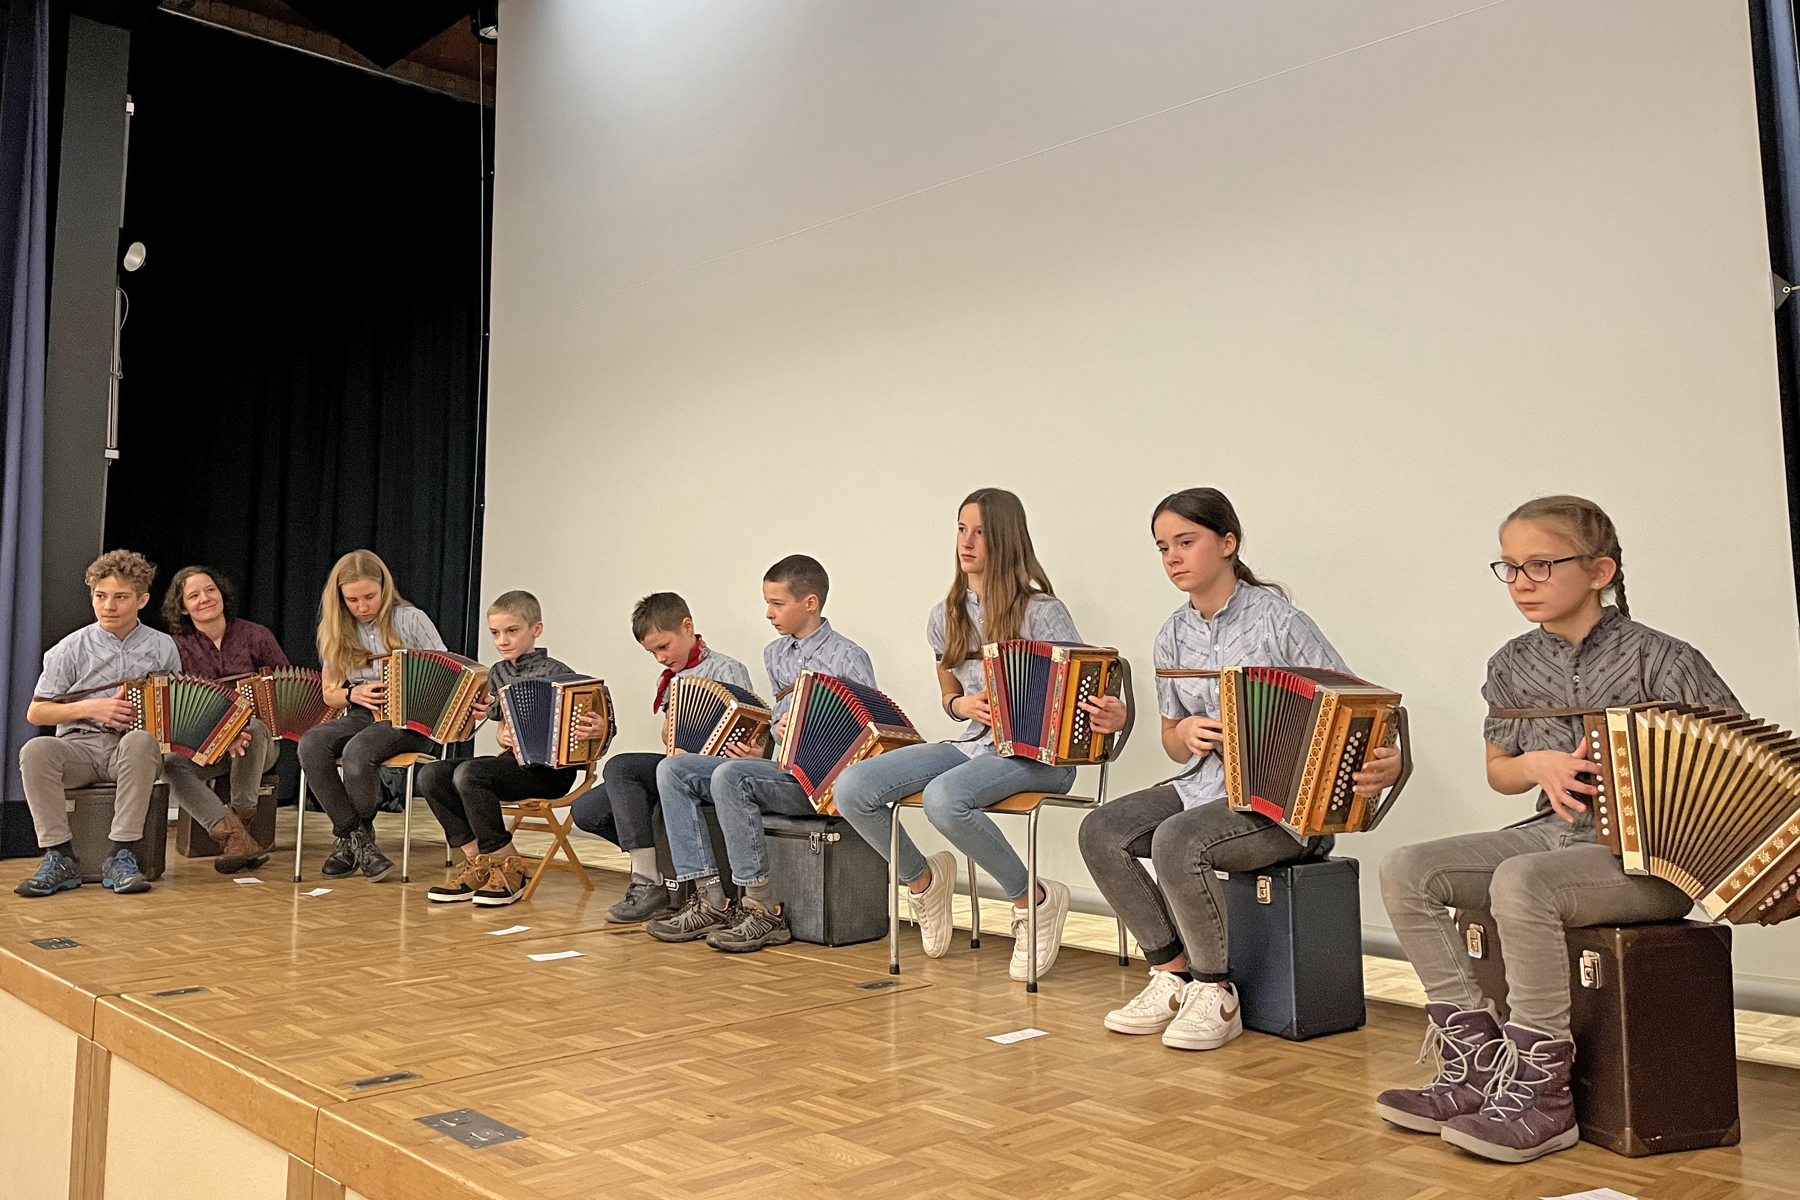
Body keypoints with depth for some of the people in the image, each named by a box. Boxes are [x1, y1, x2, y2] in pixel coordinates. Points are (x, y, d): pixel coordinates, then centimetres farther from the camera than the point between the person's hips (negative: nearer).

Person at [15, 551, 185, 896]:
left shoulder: (162, 647, 9)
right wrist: (90, 707, -9)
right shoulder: (72, 648, 6)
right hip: (80, 746, 1)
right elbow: (35, 713, 6)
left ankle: (121, 856, -33)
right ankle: (60, 857, -24)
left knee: (140, 739, -37)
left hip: (131, 751, -1)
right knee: (35, 750, -32)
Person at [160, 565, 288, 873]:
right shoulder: (178, 647, 5)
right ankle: (237, 837, -39)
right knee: (171, 763, -30)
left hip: (258, 742, -1)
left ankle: (240, 814, -17)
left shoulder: (254, 635, 3)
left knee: (253, 726, -36)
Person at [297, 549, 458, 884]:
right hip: (361, 717, 4)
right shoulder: (337, 631, 11)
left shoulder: (411, 620, -1)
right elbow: (328, 694, 15)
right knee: (311, 743, -28)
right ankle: (356, 837, -20)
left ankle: (349, 839, -9)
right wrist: (352, 694, -9)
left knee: (358, 750, -35)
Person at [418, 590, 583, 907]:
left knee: (468, 773, -29)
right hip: (514, 759, 8)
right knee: (431, 775, -9)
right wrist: (504, 737, 1)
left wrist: (589, 731, -32)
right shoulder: (498, 673, 15)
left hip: (549, 768, -8)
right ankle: (479, 864, -4)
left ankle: (509, 868, -15)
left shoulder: (555, 673, -7)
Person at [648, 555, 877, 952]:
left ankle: (763, 909, -22)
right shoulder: (774, 655, 17)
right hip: (778, 769, 8)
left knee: (730, 775, -33)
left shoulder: (848, 658, -6)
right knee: (672, 769, -6)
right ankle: (709, 900, -11)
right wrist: (762, 749, 6)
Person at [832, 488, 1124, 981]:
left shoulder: (1042, 613, -8)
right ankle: (923, 881, 13)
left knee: (944, 797, -37)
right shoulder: (945, 617, 9)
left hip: (1038, 755, -6)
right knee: (851, 788, -14)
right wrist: (964, 704, -5)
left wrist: (1111, 717, -33)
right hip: (973, 744, 6)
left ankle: (1036, 900, -12)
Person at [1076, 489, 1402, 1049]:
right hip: (1205, 784, 7)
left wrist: (1383, 762, -31)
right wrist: (1184, 734, -7)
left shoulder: (1277, 619, -10)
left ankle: (1216, 996, -9)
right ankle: (1172, 975, 0)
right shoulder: (1173, 635, 8)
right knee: (1101, 830, -14)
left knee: (1178, 841, -31)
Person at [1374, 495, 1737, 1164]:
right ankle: (1474, 1063, -7)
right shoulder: (1514, 665, 7)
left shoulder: (1660, 661, -8)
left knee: (1520, 882, -35)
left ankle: (1539, 1095, -20)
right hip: (1558, 833, 6)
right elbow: (1499, 772, 18)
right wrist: (1540, 765, -4)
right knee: (1406, 870, -13)